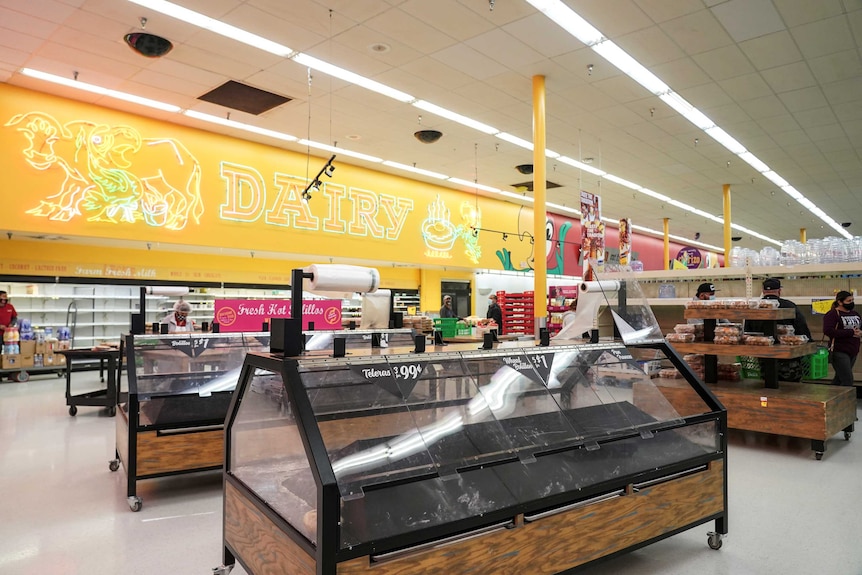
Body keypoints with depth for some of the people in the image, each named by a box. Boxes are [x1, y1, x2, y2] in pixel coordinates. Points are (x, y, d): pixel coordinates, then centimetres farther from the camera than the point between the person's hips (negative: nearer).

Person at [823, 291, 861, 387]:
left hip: (853, 352, 8)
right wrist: (850, 332, -20)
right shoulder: (832, 314, -10)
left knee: (839, 379, 15)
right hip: (840, 352, -8)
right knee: (848, 381, -11)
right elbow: (828, 331, -22)